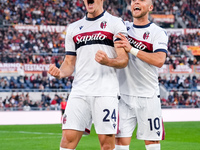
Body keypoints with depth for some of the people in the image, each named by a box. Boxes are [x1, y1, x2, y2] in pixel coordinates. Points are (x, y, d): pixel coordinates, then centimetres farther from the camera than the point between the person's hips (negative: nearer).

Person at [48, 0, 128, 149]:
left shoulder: (115, 23, 5)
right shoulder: (73, 28, 19)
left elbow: (124, 60, -2)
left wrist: (107, 61, -23)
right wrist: (59, 73, -3)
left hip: (106, 92, -4)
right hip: (79, 92, 4)